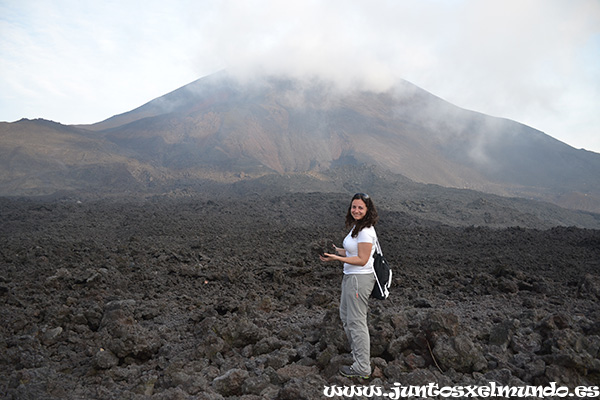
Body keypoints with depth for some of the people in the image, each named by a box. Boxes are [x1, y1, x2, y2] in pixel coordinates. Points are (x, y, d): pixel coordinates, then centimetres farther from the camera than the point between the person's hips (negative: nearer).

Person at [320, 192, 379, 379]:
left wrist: (337, 258, -25)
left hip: (360, 279, -11)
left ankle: (362, 368, 11)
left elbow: (362, 259, -22)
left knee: (356, 321, -2)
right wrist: (340, 251, 11)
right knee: (345, 315, 23)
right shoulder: (356, 226, 10)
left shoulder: (365, 231, -21)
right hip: (351, 277, 11)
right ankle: (358, 350, 41)